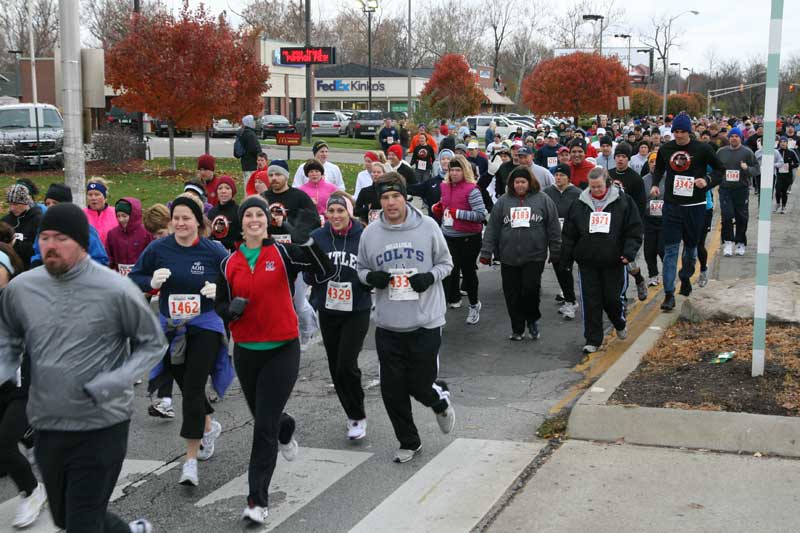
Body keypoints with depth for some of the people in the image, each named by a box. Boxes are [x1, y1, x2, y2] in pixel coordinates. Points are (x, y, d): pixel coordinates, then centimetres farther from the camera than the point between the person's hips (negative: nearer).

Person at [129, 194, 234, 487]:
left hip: (205, 325, -4)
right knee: (186, 385, 16)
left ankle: (191, 459, -4)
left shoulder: (214, 250, -8)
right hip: (171, 328, 4)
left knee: (193, 387, -10)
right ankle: (209, 426, 47)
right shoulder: (158, 248, -3)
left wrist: (219, 289, -21)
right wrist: (151, 281, -17)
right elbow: (133, 278, 4)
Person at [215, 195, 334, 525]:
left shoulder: (283, 253, -5)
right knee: (262, 415, 21)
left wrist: (311, 245, -29)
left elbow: (325, 273, -13)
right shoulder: (229, 264, 4)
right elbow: (220, 305, 10)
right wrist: (231, 309, -13)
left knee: (265, 426, -8)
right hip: (245, 350, 4)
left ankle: (258, 501, -4)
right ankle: (286, 431, 58)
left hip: (282, 349, -4)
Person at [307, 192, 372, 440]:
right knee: (335, 368, 10)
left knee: (347, 365, -12)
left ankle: (358, 417, 9)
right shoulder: (317, 237, -1)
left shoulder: (364, 237, -8)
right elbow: (308, 277, 4)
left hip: (357, 311, -3)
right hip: (327, 311, 4)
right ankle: (353, 415, 29)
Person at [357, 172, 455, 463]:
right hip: (387, 326, 3)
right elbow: (362, 268, 14)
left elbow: (445, 263, 6)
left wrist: (430, 277, -14)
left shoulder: (427, 226, -5)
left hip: (425, 322, -2)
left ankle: (440, 399, 39)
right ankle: (409, 442, 27)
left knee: (420, 385, 1)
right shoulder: (370, 233, 0)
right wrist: (371, 277, -9)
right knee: (392, 390, 6)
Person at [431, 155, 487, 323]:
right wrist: (437, 209, 1)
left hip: (468, 238, -5)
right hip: (448, 237, 6)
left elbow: (481, 214, -20)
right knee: (448, 271, 7)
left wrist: (458, 213, -23)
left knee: (468, 271, 8)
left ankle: (474, 305, 27)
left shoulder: (471, 189, -15)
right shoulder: (445, 187, 6)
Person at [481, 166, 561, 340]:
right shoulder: (503, 201, 5)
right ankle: (517, 328, 21)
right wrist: (486, 252, 1)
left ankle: (532, 320, 16)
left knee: (531, 289, -11)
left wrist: (555, 253, 3)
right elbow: (492, 229, 5)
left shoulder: (543, 200, 2)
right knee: (512, 295, 6)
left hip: (535, 256, -2)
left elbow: (553, 228, 4)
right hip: (508, 258, 2)